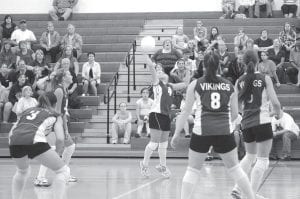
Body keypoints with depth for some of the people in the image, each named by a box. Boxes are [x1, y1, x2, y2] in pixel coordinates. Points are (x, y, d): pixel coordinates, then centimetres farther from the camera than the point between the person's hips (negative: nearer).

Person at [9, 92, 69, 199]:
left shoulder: (28, 110, 34)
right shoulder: (54, 115, 23)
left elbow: (11, 132, 25)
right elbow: (60, 138, 7)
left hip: (14, 142, 5)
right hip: (34, 141, -5)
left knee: (22, 172, 35)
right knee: (63, 171, 9)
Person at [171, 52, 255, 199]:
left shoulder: (195, 85, 2)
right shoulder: (229, 85, 8)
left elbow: (186, 112, 2)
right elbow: (235, 114, 11)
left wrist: (176, 134, 7)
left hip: (201, 131, -2)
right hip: (225, 132, 2)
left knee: (192, 169, 7)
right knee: (234, 167, 17)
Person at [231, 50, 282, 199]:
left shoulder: (239, 81, 4)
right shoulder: (265, 79, -5)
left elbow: (237, 106, 7)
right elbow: (275, 102, -9)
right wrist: (278, 113, 12)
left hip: (246, 123, 5)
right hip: (262, 122, -4)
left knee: (250, 156, 23)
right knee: (262, 160, 2)